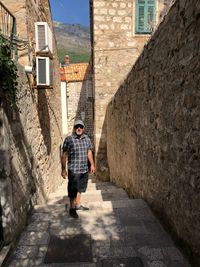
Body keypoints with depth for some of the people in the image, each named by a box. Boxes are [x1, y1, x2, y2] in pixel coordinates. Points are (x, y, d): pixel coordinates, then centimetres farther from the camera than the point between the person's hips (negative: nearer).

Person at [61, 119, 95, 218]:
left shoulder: (87, 139, 6)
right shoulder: (69, 139, -10)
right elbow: (64, 155, -8)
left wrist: (92, 164, 15)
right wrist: (63, 169, -10)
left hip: (85, 169, 5)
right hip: (73, 170, -5)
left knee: (80, 188, 19)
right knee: (73, 190, 5)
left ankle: (78, 204, 38)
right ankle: (72, 208, 23)